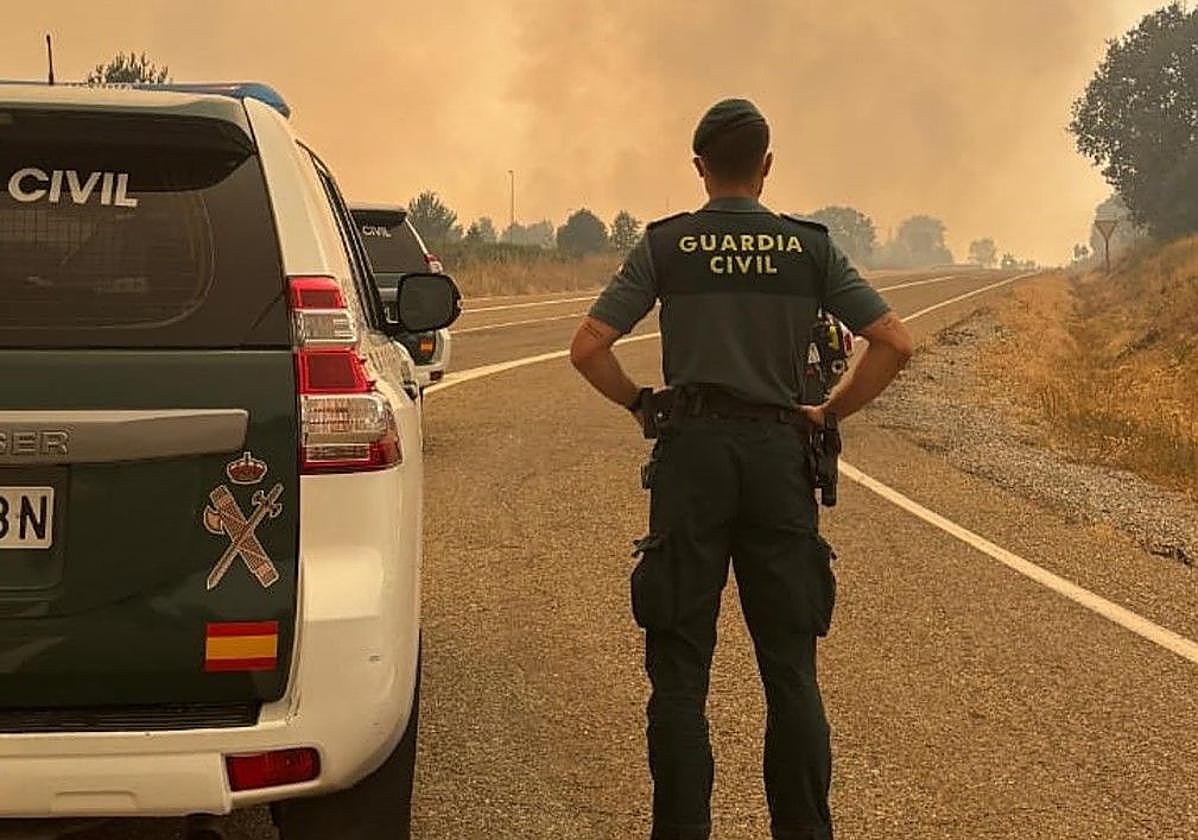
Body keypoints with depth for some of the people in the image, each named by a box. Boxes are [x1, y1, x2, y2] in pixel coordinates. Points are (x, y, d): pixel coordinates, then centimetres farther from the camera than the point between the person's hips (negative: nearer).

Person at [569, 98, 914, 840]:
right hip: (779, 454, 1)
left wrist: (641, 403, 10)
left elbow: (588, 348, -4)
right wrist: (829, 412, 9)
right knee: (790, 668, 8)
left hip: (692, 453, -1)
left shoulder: (665, 245, 3)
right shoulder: (810, 247, 6)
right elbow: (895, 343, 0)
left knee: (681, 668, 4)